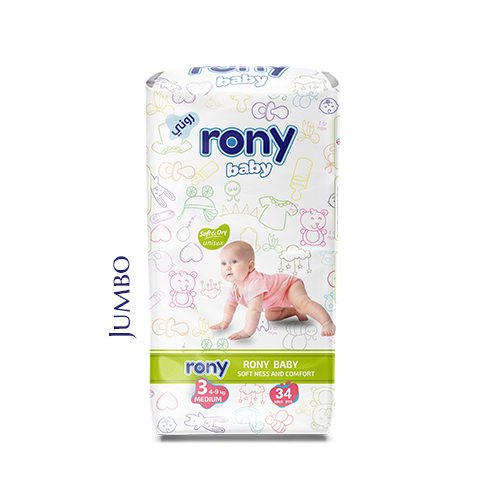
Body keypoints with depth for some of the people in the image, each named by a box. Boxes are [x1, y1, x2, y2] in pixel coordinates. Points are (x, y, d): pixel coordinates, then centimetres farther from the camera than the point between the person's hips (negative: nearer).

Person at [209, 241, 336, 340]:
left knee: (302, 303, -33)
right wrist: (225, 322, 7)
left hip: (290, 284, -10)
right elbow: (230, 304, 9)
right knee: (271, 315, 16)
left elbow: (254, 310, -50)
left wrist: (246, 332, -48)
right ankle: (295, 311, 31)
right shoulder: (235, 285, -11)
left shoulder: (254, 283, -43)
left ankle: (328, 323, -39)